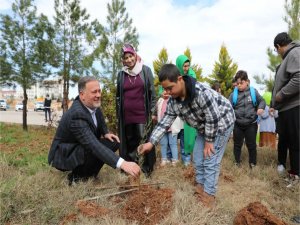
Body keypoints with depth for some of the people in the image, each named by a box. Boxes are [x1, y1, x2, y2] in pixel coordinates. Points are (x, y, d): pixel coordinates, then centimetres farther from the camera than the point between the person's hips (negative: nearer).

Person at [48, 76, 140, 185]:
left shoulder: (93, 104, -8)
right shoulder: (76, 115, -34)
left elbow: (100, 120, 15)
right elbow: (93, 145, -43)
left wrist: (105, 133, -5)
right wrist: (122, 163, -51)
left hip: (82, 148, 8)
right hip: (64, 156, -8)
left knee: (113, 142, -6)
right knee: (94, 150, -33)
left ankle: (88, 173, 6)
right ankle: (77, 177, -5)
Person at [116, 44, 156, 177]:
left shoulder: (145, 70, 1)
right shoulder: (121, 74, 9)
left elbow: (152, 92, 2)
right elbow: (118, 96, 16)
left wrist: (152, 111, -2)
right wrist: (118, 114, 12)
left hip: (142, 114, -3)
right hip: (126, 115, 3)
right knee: (129, 142, 10)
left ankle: (147, 169, 11)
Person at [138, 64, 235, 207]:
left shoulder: (201, 92, -37)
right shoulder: (173, 101, -13)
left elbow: (213, 118, -29)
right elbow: (164, 122, -9)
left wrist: (209, 141, -18)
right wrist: (151, 143, -17)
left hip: (221, 123, -7)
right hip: (204, 128, 7)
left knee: (210, 161, -6)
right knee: (197, 159, 10)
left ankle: (209, 196, 8)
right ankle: (200, 189, 28)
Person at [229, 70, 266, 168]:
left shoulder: (253, 91, -3)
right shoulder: (233, 94, -2)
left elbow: (262, 101, 6)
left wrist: (261, 108, -14)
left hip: (251, 124, -1)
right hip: (237, 124, 1)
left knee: (251, 144, 10)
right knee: (237, 144, 12)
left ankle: (252, 163, 26)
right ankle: (237, 161, 28)